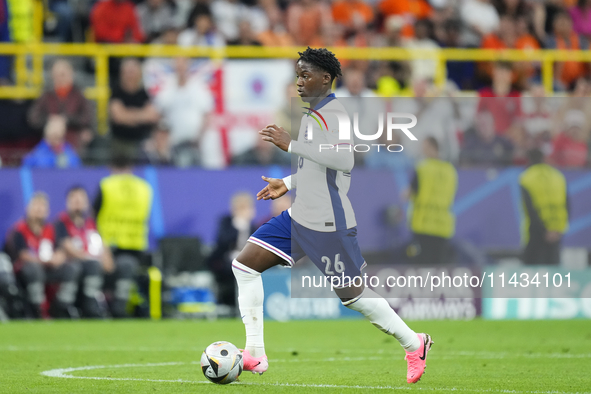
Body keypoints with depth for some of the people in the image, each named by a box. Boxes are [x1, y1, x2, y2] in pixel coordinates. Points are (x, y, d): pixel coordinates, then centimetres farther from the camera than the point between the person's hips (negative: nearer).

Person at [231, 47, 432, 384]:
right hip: (300, 218, 10)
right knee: (245, 265, 1)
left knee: (352, 295, 0)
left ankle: (414, 345, 20)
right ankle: (255, 355, 2)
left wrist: (291, 144, -30)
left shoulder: (334, 113, -17)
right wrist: (288, 184, 22)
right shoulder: (313, 115, 13)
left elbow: (343, 160, -33)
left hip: (328, 226, -10)